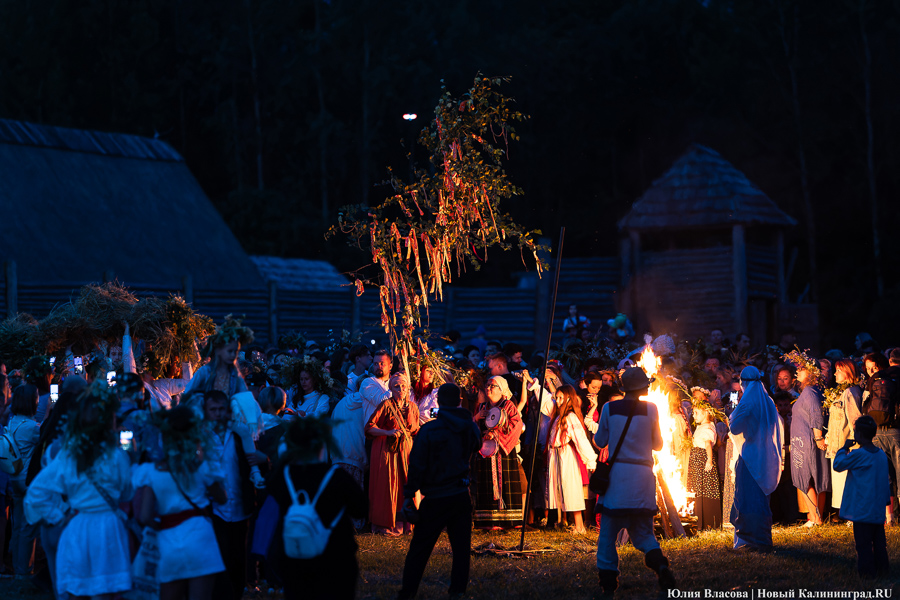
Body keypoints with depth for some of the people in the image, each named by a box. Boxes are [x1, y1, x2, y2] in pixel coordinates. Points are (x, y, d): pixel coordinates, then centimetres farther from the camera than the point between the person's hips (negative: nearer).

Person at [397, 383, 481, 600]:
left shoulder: (429, 430, -12)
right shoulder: (471, 428, 1)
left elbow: (417, 465, -10)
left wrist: (409, 495, -3)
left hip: (436, 499, -3)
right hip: (462, 496, 3)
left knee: (420, 547, 5)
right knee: (461, 546, 9)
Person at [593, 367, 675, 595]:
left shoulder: (609, 408, -1)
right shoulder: (650, 409, 0)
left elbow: (599, 441, 9)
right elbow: (657, 444, 10)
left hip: (617, 474, -1)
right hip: (643, 476, 1)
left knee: (608, 533, 6)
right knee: (643, 532, 11)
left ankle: (608, 584, 0)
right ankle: (661, 567, -13)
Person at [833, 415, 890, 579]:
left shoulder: (858, 455, -16)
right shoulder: (881, 454, 7)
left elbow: (838, 464, -7)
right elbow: (886, 479, 14)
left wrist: (844, 448, 5)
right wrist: (885, 500, 22)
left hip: (862, 509, -7)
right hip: (878, 509, 7)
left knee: (863, 542, -2)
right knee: (878, 540, 14)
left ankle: (866, 571, -2)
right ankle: (882, 568, 17)